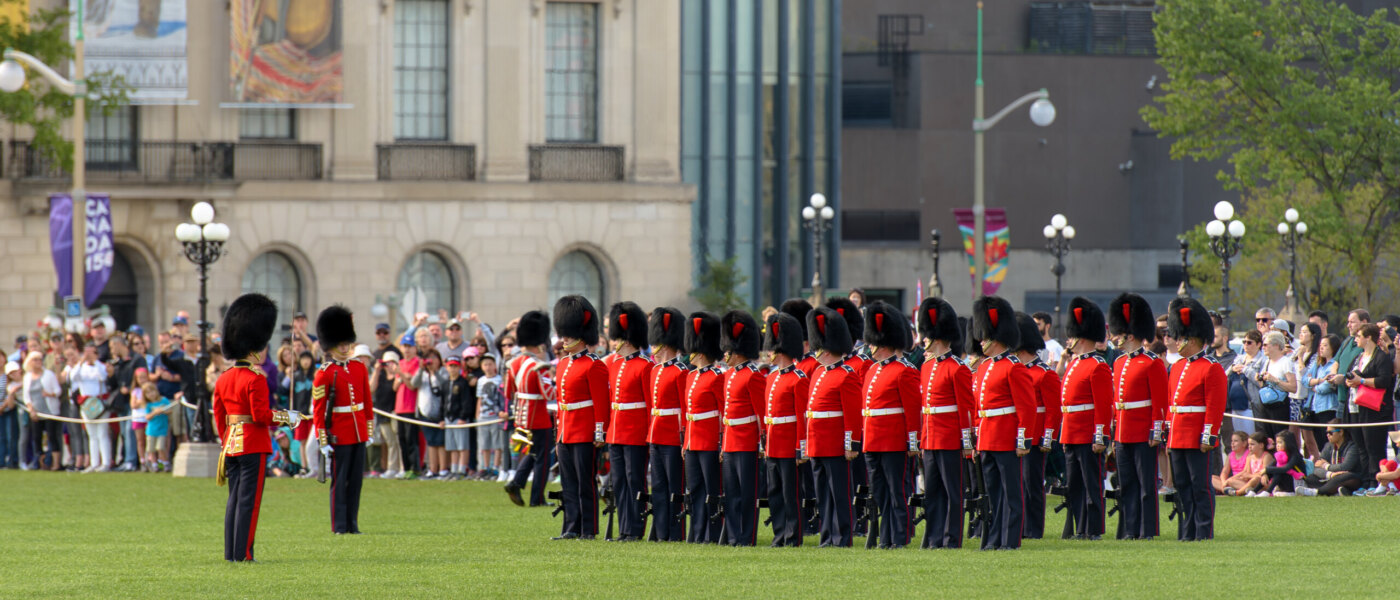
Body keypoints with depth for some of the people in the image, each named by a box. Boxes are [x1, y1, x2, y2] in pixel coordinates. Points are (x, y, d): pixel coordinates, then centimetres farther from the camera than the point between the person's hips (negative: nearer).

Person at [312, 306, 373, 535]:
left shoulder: (359, 368, 9)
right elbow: (318, 410, -8)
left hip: (359, 434, 5)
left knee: (356, 480, 7)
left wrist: (369, 430, 13)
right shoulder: (324, 374, -7)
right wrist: (323, 440, -12)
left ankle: (352, 524, 13)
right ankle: (339, 526, 2)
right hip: (339, 436, -5)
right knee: (339, 481, -1)